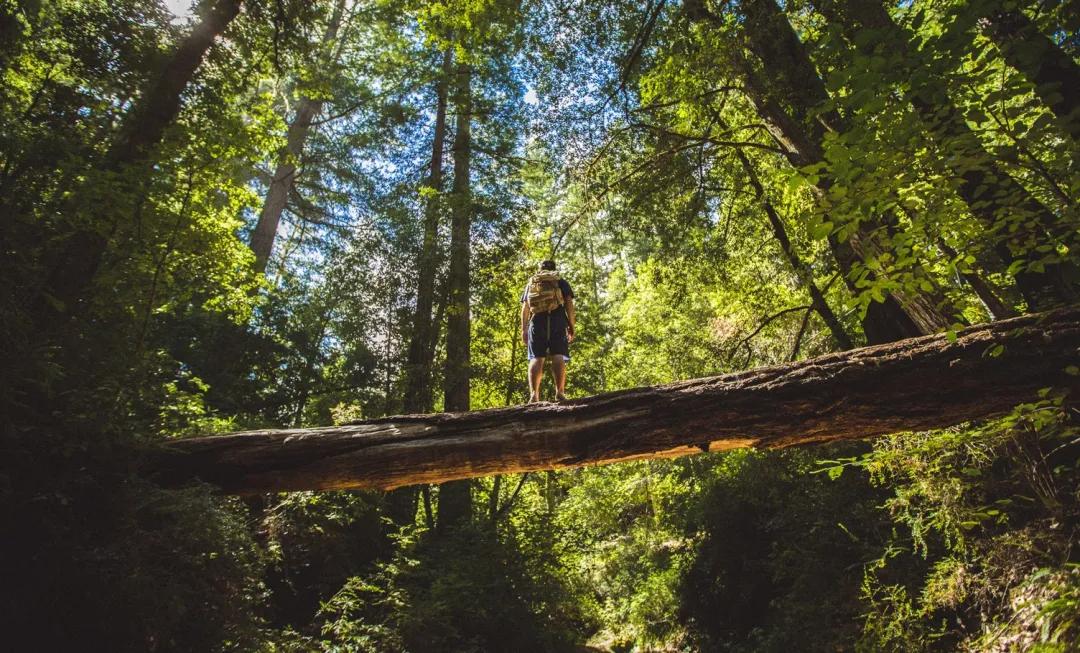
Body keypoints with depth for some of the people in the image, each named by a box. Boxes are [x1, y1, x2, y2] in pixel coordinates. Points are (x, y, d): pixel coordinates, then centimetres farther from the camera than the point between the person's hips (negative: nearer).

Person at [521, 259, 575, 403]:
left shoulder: (530, 283, 23)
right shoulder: (560, 281, 19)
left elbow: (525, 308, 14)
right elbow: (569, 303, 6)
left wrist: (524, 329, 12)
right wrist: (571, 325, 6)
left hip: (537, 321, 1)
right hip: (557, 320, -1)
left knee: (536, 358, -3)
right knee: (558, 356, -8)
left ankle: (534, 394, -16)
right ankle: (559, 392, -20)